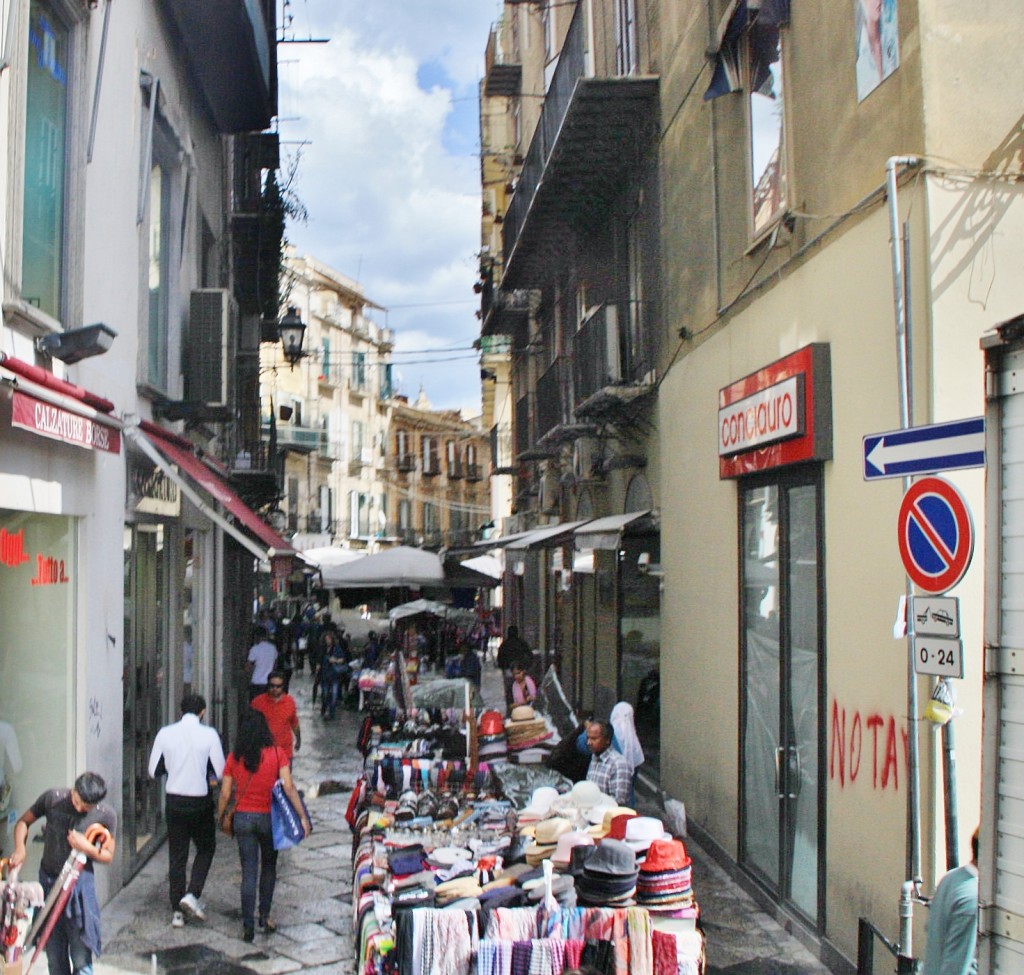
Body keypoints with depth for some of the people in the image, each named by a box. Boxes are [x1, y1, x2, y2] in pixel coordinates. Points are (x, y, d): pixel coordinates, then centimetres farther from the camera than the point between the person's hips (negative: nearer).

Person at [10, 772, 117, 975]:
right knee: (54, 951, 13)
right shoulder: (52, 798, -10)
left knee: (81, 955, -2)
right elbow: (23, 822, 5)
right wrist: (19, 848, -13)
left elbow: (108, 856, -3)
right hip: (48, 881, 3)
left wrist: (87, 848, -22)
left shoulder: (106, 815, -13)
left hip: (79, 883, -2)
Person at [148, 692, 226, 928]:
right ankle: (192, 895, 0)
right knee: (206, 849, 17)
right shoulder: (209, 735, -11)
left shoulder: (165, 733, -3)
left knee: (176, 855, 11)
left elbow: (154, 770, 3)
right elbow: (221, 773, -9)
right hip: (200, 801, -3)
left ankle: (177, 912, 14)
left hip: (174, 801, 3)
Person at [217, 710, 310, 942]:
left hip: (243, 818, 1)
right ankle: (265, 917, 24)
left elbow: (225, 794, -3)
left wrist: (220, 817, 13)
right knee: (269, 867, 20)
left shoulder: (234, 758, -4)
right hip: (269, 818, 0)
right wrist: (303, 817, -11)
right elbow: (289, 787, -14)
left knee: (249, 873, 6)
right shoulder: (276, 755, -8)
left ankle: (248, 926, 4)